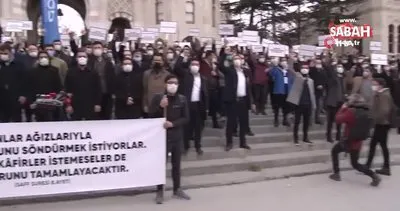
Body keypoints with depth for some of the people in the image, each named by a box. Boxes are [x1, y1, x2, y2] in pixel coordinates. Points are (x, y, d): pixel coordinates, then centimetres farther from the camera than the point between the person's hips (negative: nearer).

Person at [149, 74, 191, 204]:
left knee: (176, 164, 12)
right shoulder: (157, 98, -4)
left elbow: (186, 118, 1)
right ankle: (160, 191, 11)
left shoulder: (182, 99, 2)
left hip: (177, 136, 3)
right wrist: (160, 107, -20)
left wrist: (173, 124, -14)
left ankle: (177, 189, 25)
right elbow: (150, 115, -5)